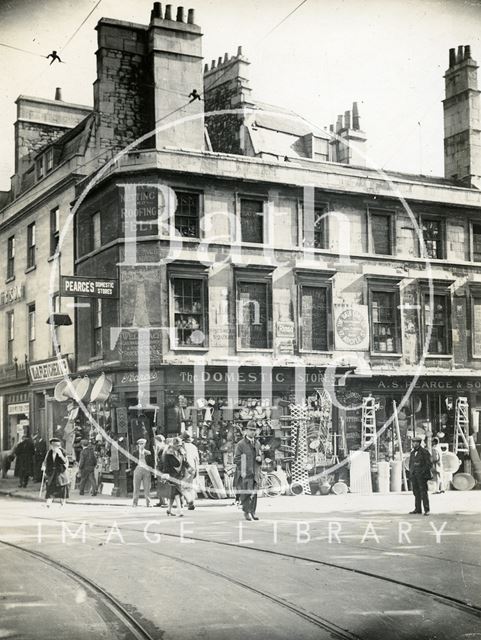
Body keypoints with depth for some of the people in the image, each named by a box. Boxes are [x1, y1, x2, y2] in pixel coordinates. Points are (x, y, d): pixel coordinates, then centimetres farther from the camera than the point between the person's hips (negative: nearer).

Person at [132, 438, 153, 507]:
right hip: (138, 470, 0)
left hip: (146, 470, 0)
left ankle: (148, 503, 4)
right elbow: (133, 462, 8)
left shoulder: (148, 453, 8)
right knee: (136, 487, -1)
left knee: (147, 488, 0)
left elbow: (151, 463, 9)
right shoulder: (135, 452, 9)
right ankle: (135, 502, 3)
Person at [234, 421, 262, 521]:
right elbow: (236, 459, -6)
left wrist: (260, 458, 1)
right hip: (245, 474, -5)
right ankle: (246, 512, 0)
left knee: (254, 493, 6)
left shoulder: (257, 444, 17)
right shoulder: (240, 444, -2)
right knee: (246, 493, -8)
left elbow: (260, 456, 26)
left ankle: (252, 512, 14)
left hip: (255, 473, 5)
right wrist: (242, 471, -14)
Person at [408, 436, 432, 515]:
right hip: (414, 476, 6)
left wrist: (423, 472, -13)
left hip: (422, 476, -6)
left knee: (424, 492, -7)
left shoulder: (424, 452, -5)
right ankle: (417, 509, 11)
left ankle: (426, 510, -5)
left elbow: (429, 464, -7)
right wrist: (411, 472, 11)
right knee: (416, 493, 6)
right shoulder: (412, 453, 15)